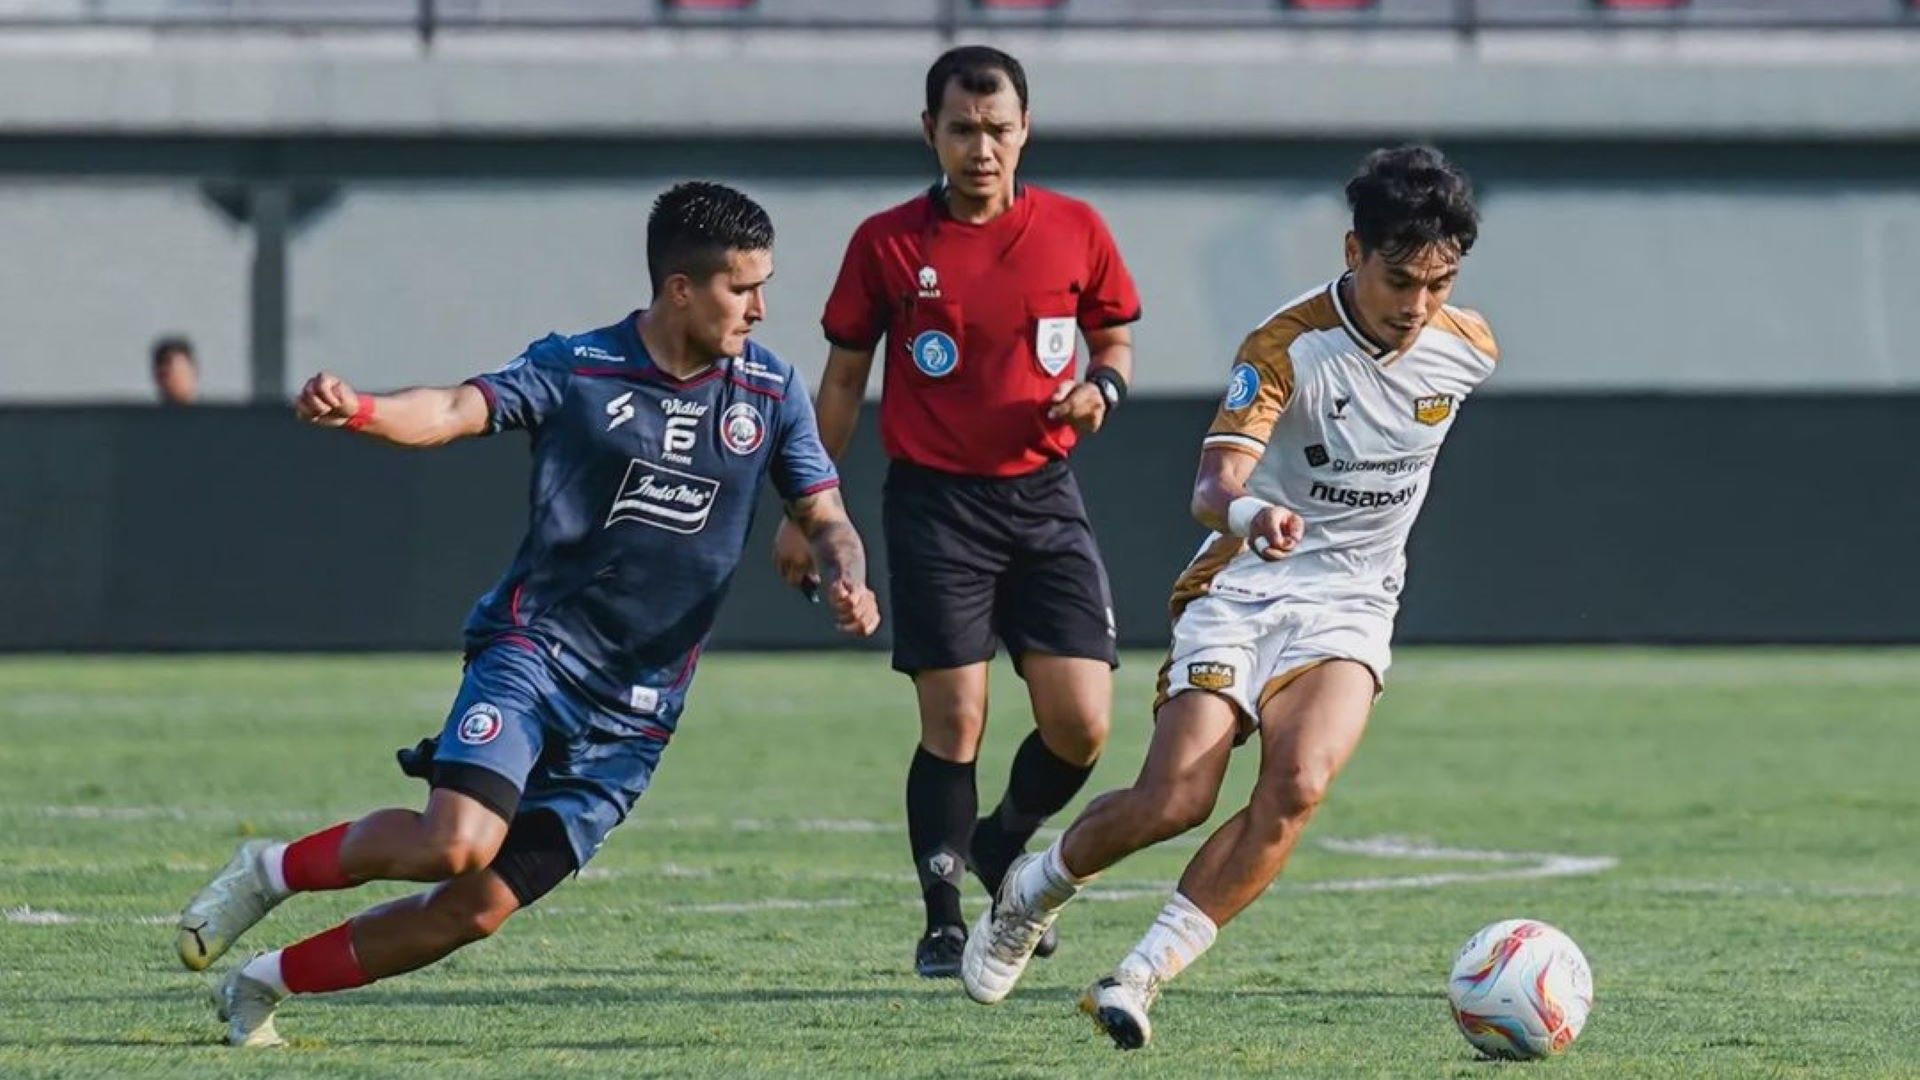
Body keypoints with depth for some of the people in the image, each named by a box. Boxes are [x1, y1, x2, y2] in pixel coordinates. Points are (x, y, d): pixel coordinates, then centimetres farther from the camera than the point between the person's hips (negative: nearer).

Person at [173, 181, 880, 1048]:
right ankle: (274, 871, 0)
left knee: (478, 907, -3)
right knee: (455, 842, -28)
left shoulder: (770, 392, 6)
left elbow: (824, 519, 11)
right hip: (534, 647, -4)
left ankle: (264, 985, 15)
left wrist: (846, 578, -13)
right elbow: (456, 410, -16)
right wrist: (358, 410, -38)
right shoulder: (576, 368, -5)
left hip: (634, 713, 4)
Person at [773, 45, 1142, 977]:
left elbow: (1115, 341, 16)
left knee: (1080, 723, -6)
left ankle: (1005, 844, 24)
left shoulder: (1075, 231, 2)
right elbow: (843, 379, 8)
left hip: (1043, 495, 2)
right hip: (934, 504, -2)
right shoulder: (888, 243, -1)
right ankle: (943, 922, 5)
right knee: (954, 720, -8)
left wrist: (1101, 387, -8)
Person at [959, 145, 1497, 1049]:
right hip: (1242, 589, -3)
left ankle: (1142, 975, -18)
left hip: (1350, 605, 3)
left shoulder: (1467, 349, -3)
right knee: (1172, 801, -17)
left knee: (1298, 785, -26)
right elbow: (1214, 485, -29)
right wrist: (1248, 511, -52)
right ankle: (1037, 888, 16)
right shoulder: (1287, 346, -17)